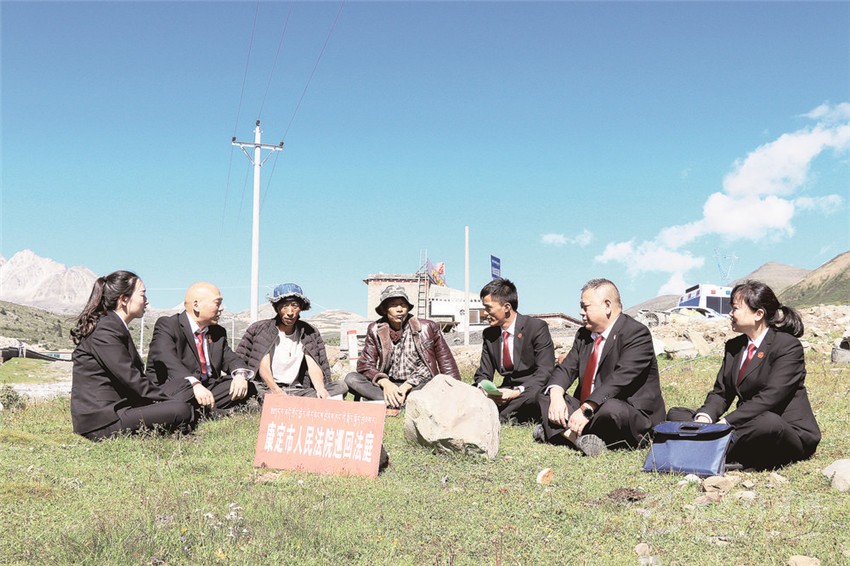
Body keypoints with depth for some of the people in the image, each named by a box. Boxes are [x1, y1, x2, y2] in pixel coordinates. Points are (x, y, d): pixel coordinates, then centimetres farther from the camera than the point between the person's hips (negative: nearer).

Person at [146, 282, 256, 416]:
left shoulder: (218, 332, 17)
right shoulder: (166, 325, -7)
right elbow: (167, 359, -24)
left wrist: (240, 374, -15)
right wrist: (195, 384, -41)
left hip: (206, 390, 7)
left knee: (248, 388, -8)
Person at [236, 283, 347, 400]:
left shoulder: (308, 334, 12)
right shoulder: (261, 330, 2)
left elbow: (313, 366, 0)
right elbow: (263, 367, -10)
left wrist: (321, 389, -23)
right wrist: (277, 392, -29)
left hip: (298, 390, 3)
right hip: (267, 389, -3)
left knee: (340, 387, -19)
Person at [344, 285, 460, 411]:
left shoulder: (428, 327, 0)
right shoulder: (375, 330, 5)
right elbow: (365, 364, -1)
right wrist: (385, 383, -20)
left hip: (420, 386, -2)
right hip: (389, 385, 2)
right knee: (351, 378, -21)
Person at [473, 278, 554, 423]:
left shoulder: (537, 327, -8)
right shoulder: (489, 334, 9)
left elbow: (545, 372, -14)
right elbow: (483, 374, 10)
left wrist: (517, 392, -29)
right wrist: (483, 388, -16)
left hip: (533, 391, -5)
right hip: (507, 392, 5)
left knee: (533, 395, -39)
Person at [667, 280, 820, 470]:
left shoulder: (788, 346, -10)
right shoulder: (734, 347, 13)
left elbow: (770, 397, -22)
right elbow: (721, 392, 10)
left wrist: (725, 423, -28)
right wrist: (705, 417, -14)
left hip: (788, 432, -7)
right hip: (748, 427, 7)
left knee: (768, 422, -43)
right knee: (675, 414, -2)